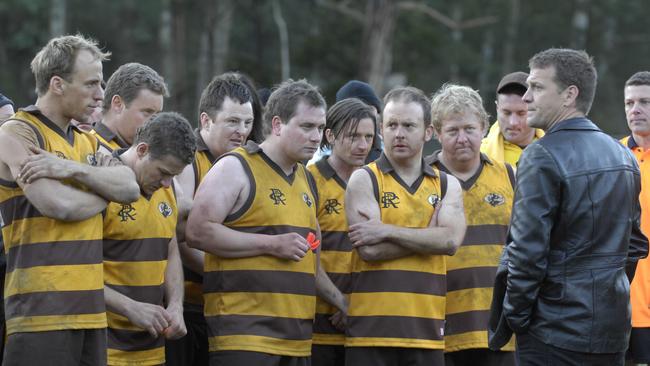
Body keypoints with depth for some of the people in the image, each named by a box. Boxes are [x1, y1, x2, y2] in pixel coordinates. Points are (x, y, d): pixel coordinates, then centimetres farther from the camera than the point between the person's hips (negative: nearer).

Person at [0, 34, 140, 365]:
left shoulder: (86, 142, 20)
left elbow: (130, 188, 2)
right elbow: (58, 205, -18)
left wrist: (73, 169, -14)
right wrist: (106, 192, 1)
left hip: (90, 310, 8)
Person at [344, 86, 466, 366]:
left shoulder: (447, 185, 12)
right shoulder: (364, 180, 2)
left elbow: (450, 240, -8)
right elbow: (370, 249, -11)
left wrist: (387, 231, -13)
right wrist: (427, 235, -6)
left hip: (426, 332, 3)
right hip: (372, 329, -3)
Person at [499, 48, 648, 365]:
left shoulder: (542, 157, -14)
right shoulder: (623, 156, 11)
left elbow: (528, 251, -17)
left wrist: (515, 316, -8)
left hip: (556, 335, -8)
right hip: (614, 332, 8)